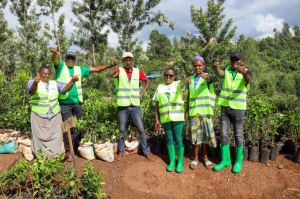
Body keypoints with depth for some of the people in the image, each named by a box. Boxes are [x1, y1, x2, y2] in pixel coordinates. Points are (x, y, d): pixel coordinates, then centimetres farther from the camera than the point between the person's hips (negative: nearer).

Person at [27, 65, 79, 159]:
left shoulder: (54, 84, 12)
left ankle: (53, 157, 14)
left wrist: (73, 81, -25)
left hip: (54, 117, 2)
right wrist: (35, 82, -43)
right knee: (40, 138, 4)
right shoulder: (32, 82, 3)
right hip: (39, 117, -2)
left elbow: (65, 88, -4)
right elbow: (31, 90, -19)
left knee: (55, 140, 2)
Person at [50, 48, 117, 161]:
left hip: (77, 102, 3)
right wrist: (55, 53, -38)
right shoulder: (61, 67, 7)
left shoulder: (80, 70, 16)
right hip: (64, 103, -3)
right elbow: (55, 60, -15)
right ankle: (69, 151, 4)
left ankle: (78, 148, 22)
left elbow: (96, 69, 17)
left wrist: (110, 65, 9)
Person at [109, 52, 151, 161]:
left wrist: (142, 92, 5)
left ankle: (146, 151, 16)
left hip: (135, 105, 2)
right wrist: (112, 72, -45)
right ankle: (121, 152, 22)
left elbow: (147, 81, 18)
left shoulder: (137, 71, 6)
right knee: (121, 130, 8)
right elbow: (112, 74, -23)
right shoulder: (119, 70, -1)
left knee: (141, 129, 4)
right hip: (122, 105, -1)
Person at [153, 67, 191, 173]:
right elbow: (157, 104, 11)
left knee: (178, 139, 1)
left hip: (177, 117, -2)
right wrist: (156, 119, 7)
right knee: (169, 139, 9)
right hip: (165, 118, 2)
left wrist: (187, 80, -44)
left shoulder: (177, 84, 5)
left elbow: (184, 82, -19)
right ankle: (172, 161, 21)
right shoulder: (160, 87, 11)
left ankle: (180, 162, 14)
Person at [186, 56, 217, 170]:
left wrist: (205, 76, -50)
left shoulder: (208, 77, 0)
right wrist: (187, 111, 9)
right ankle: (195, 158, 17)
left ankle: (205, 157, 23)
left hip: (206, 110, -2)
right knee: (195, 134, 4)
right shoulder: (191, 79, 11)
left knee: (205, 133, 6)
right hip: (194, 111, 2)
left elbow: (210, 78, -26)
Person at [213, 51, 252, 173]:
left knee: (238, 135, 7)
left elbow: (248, 80, -27)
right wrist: (216, 67, -44)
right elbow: (219, 73, -19)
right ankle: (225, 160, 20)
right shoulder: (226, 71, 5)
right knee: (224, 135, 7)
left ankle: (238, 161, 22)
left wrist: (244, 72, -51)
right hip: (225, 108, 3)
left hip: (238, 109, -3)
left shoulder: (246, 72, -3)